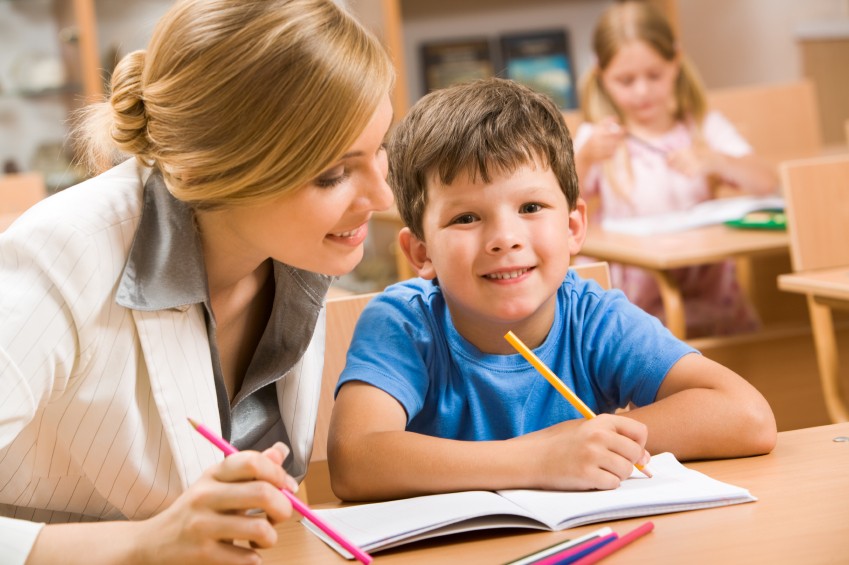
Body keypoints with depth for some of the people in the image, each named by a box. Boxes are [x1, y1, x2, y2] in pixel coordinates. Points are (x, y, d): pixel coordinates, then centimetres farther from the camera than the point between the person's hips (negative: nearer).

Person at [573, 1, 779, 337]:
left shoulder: (706, 127, 11)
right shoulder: (597, 139, 6)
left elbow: (767, 184, -2)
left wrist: (714, 159, -22)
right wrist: (585, 158, -25)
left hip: (706, 294, 1)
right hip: (631, 302, -1)